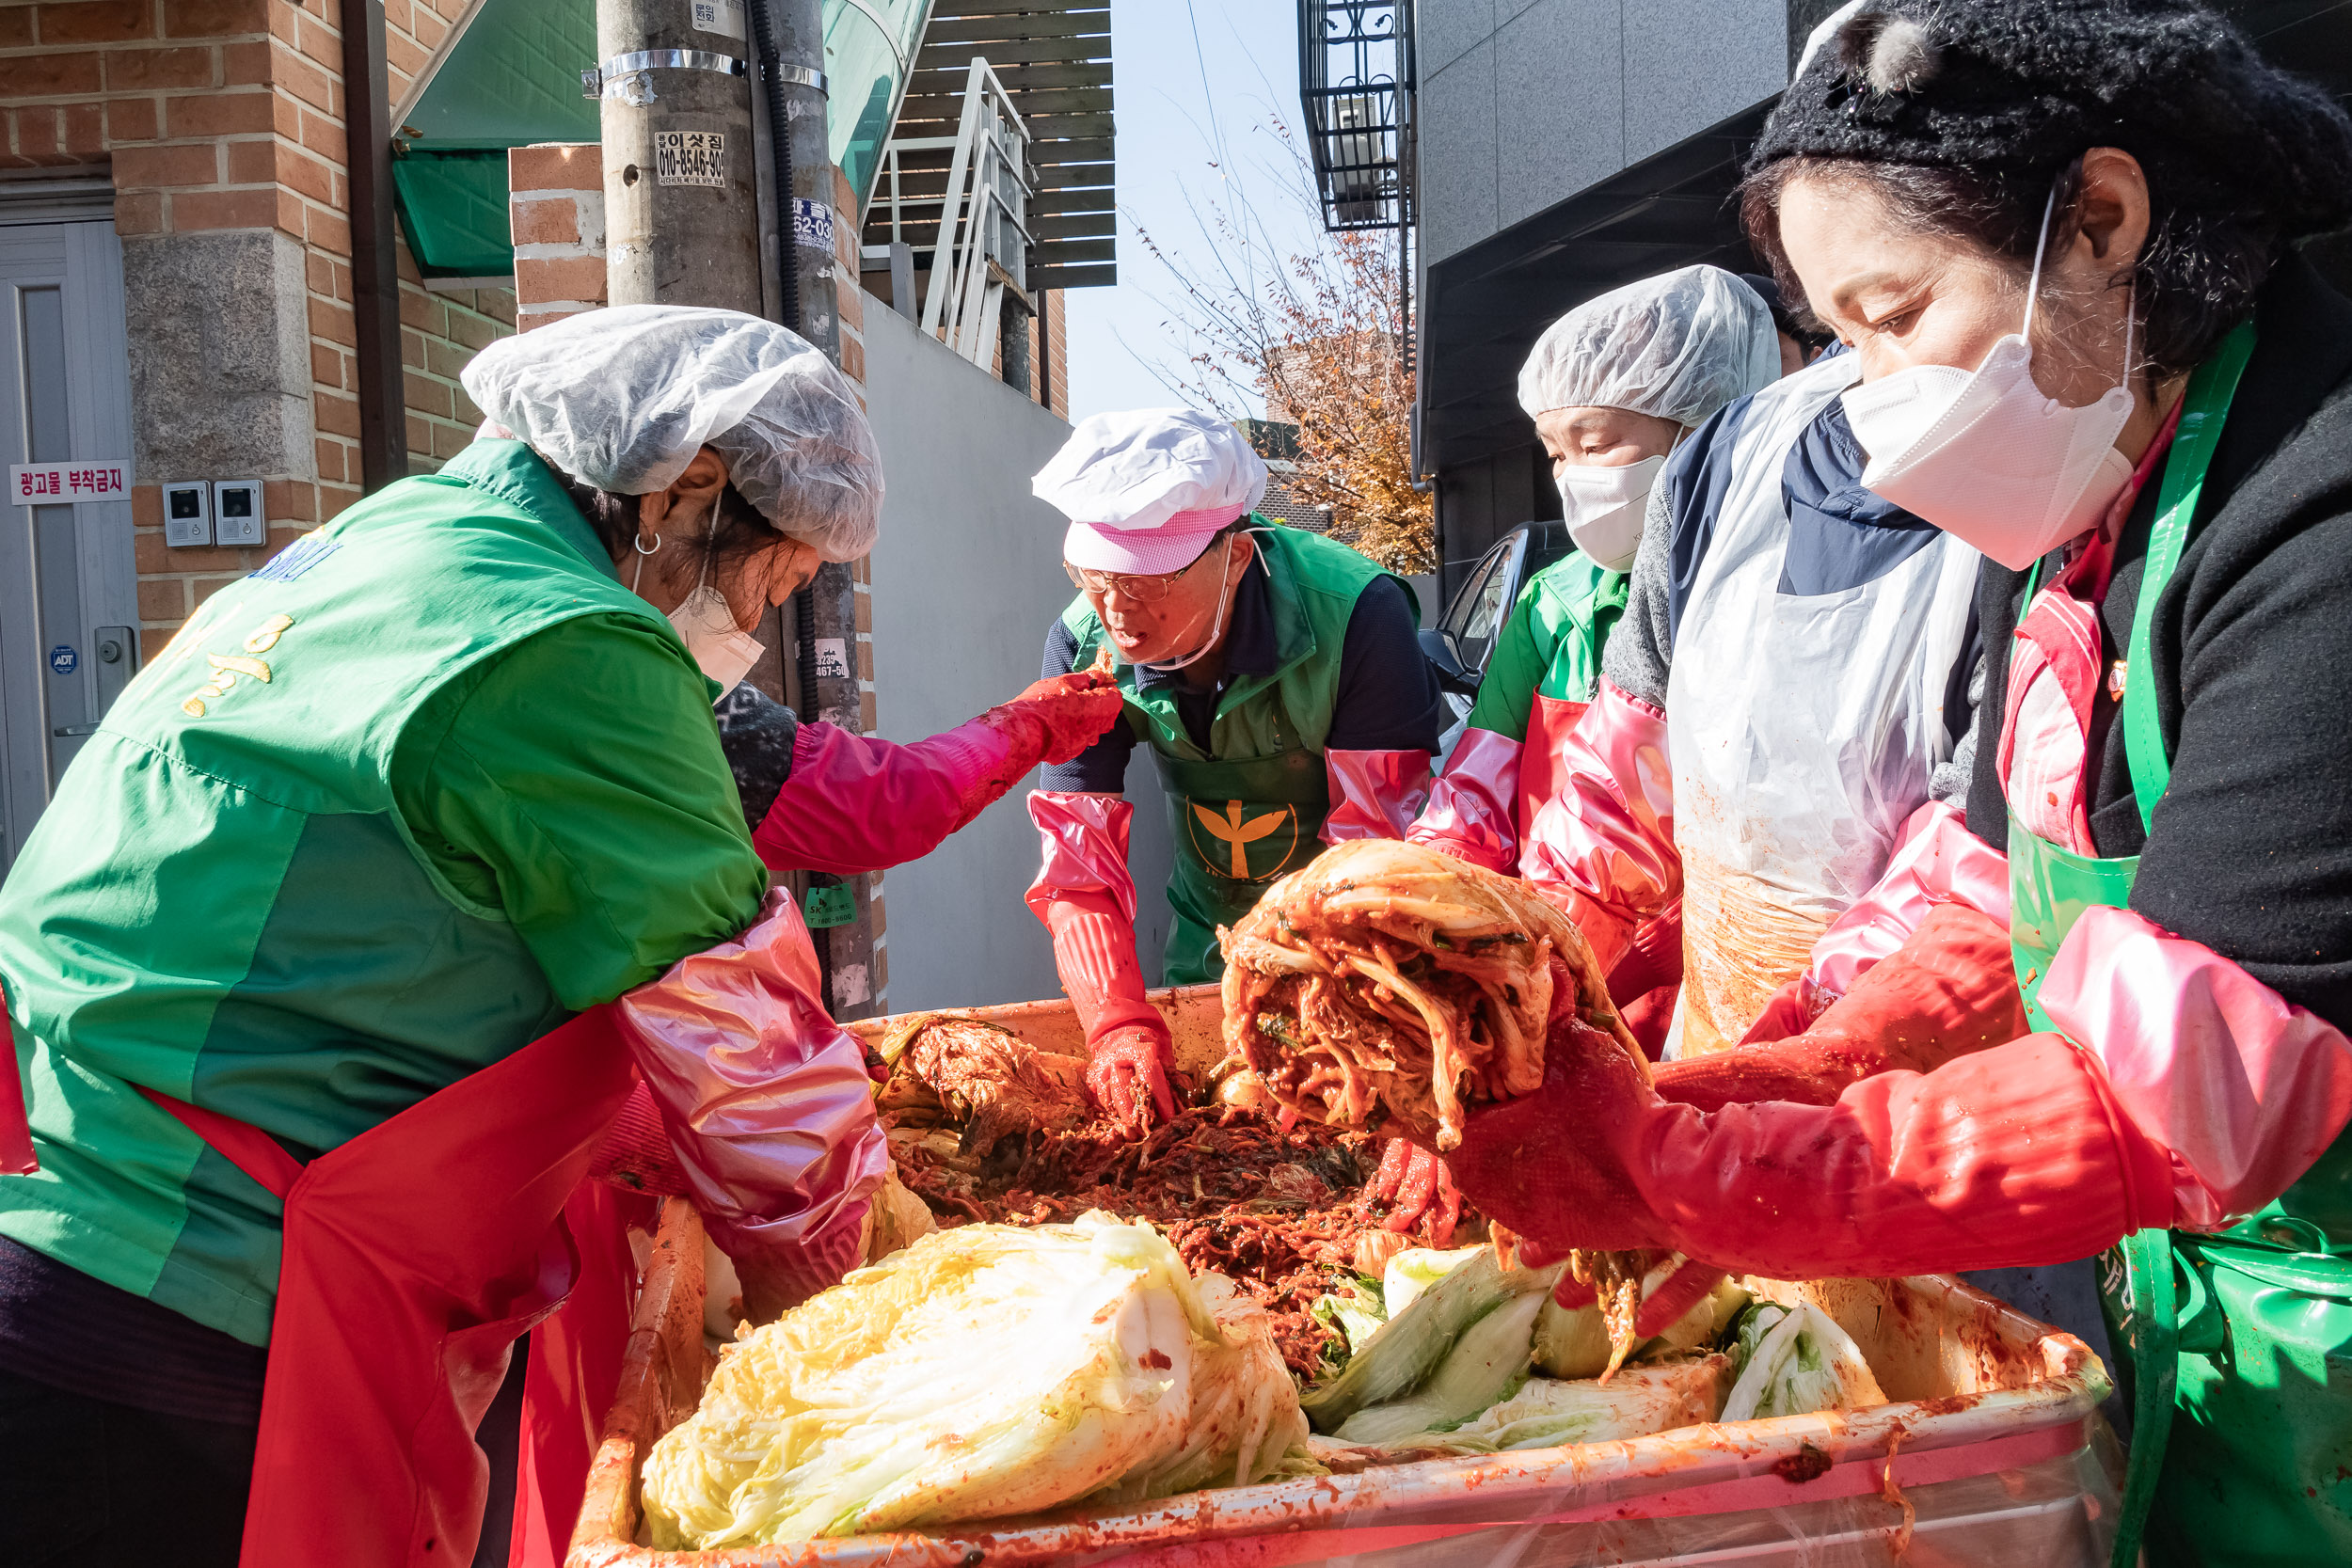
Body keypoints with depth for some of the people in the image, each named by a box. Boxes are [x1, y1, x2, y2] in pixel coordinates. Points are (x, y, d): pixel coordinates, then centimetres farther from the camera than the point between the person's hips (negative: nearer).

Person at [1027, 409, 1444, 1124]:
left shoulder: (1358, 616, -32)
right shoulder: (1083, 647, -19)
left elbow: (1378, 852, -29)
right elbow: (1077, 856, -19)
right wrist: (1122, 1025, -32)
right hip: (1212, 935, 4)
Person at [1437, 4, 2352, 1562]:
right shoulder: (2070, 521, 3)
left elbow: (2166, 1096, -29)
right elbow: (1990, 896, 8)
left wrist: (1671, 1171, -30)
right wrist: (1770, 1072, -6)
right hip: (2161, 1277, 7)